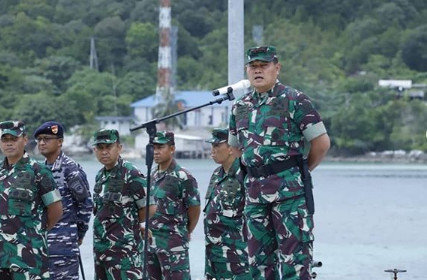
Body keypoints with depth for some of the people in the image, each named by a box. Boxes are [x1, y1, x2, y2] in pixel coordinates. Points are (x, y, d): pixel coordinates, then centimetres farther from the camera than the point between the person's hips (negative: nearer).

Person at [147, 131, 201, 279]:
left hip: (173, 244, -8)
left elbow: (194, 209, -6)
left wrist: (186, 233, 5)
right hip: (151, 243, 8)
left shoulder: (183, 177, -12)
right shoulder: (153, 176, 11)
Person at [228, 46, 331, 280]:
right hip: (254, 189, 7)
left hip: (289, 189, -6)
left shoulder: (294, 100, -5)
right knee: (259, 256, 8)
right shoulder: (240, 107, 14)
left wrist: (300, 171, 6)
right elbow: (234, 146, 27)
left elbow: (321, 142, -4)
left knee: (293, 253, -9)